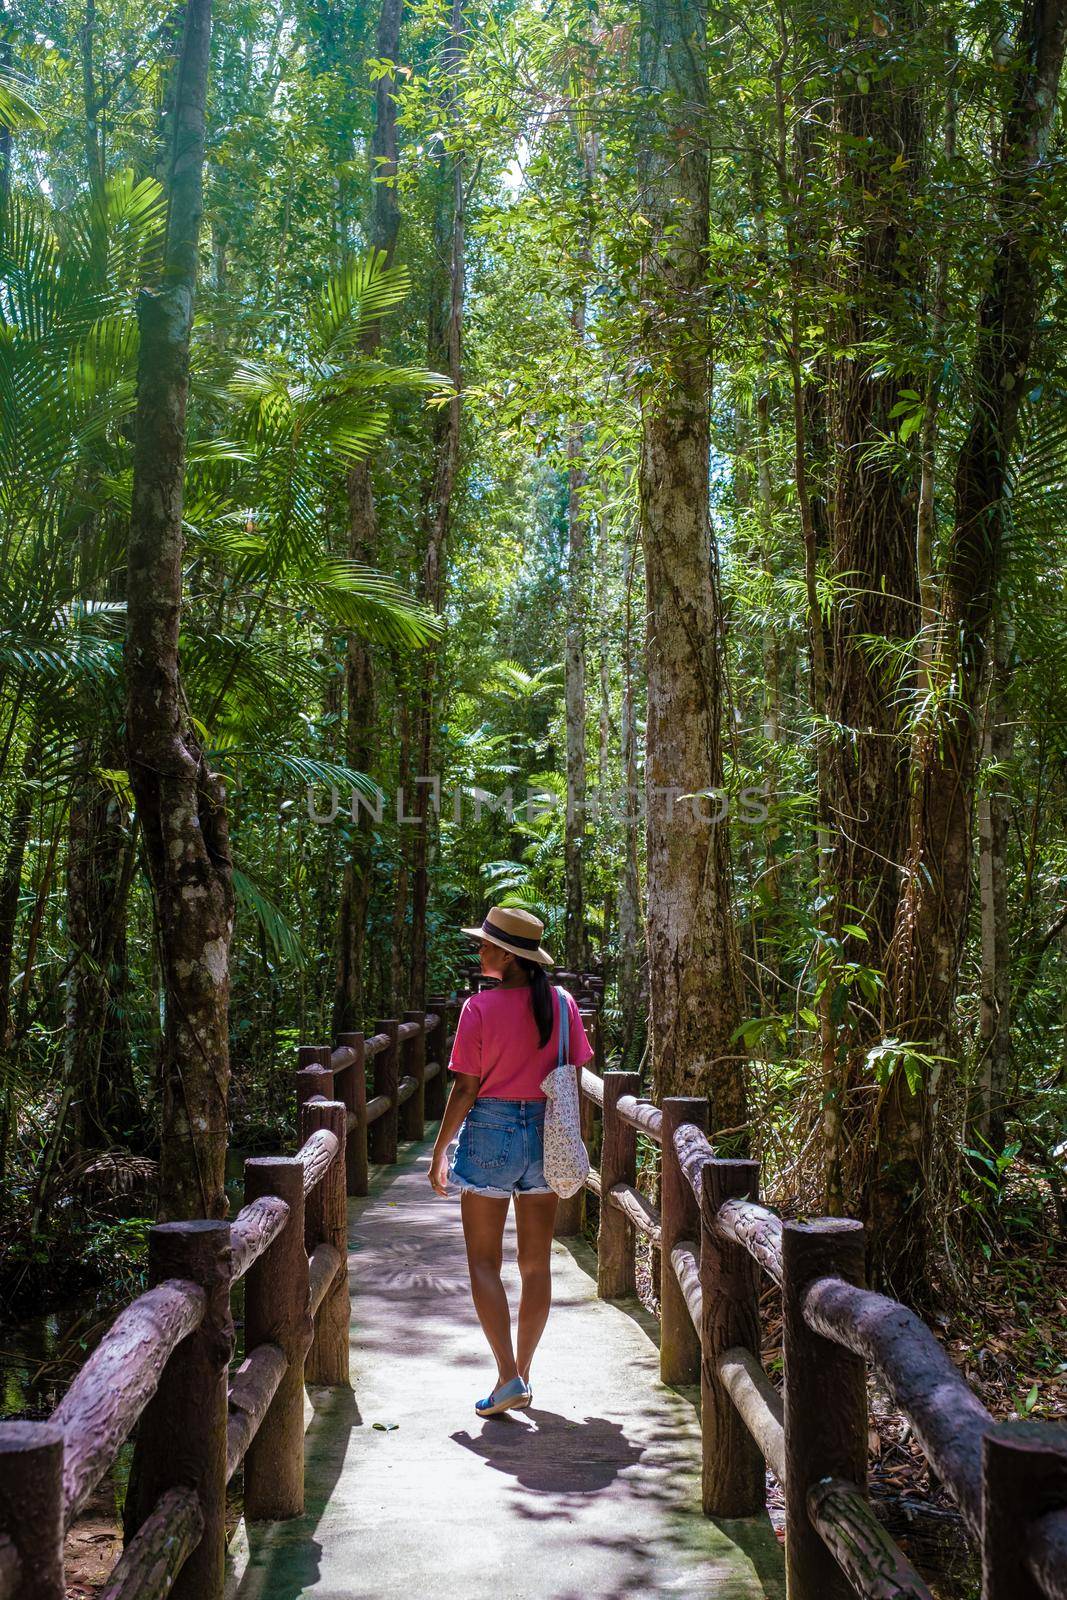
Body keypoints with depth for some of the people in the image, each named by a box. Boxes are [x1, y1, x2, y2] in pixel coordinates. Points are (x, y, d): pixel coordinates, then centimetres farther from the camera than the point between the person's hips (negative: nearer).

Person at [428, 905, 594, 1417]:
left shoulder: (479, 1007, -12)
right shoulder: (561, 1003, 0)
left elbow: (465, 1090, -11)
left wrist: (439, 1152, 0)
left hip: (490, 1131, -4)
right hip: (546, 1136, 4)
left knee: (484, 1263, 6)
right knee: (536, 1263, 12)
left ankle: (508, 1377, -2)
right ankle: (523, 1377, 20)